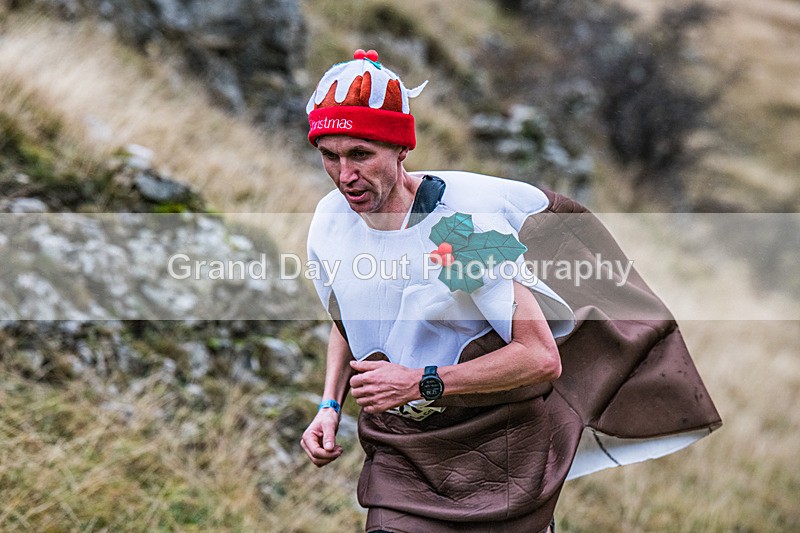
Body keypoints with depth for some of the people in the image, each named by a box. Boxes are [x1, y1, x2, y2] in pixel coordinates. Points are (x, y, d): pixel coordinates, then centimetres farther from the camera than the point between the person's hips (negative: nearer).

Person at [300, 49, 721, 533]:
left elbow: (541, 357, -22)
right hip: (396, 452, 4)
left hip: (496, 444, -4)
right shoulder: (328, 224, -4)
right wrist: (330, 406, 2)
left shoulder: (462, 222, -22)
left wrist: (420, 383, -24)